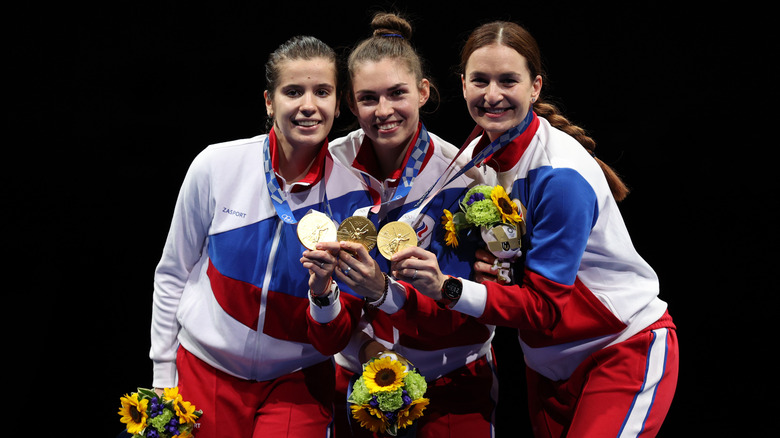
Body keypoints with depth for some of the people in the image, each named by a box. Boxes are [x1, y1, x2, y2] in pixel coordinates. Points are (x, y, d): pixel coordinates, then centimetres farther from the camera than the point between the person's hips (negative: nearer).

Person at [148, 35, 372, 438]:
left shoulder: (352, 190, -11)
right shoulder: (216, 166, -11)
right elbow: (172, 273, 1)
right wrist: (163, 375, 2)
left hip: (298, 378, 0)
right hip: (207, 370, 1)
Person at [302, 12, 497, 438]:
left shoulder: (461, 176, -13)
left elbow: (465, 313, -17)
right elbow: (331, 339, -4)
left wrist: (384, 291, -32)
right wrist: (322, 293, -27)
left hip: (450, 386, -2)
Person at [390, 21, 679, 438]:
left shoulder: (561, 175, -24)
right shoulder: (477, 154, -3)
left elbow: (546, 306, -26)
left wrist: (448, 289, -35)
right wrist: (481, 264, -16)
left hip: (626, 349, -7)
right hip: (548, 361, 7)